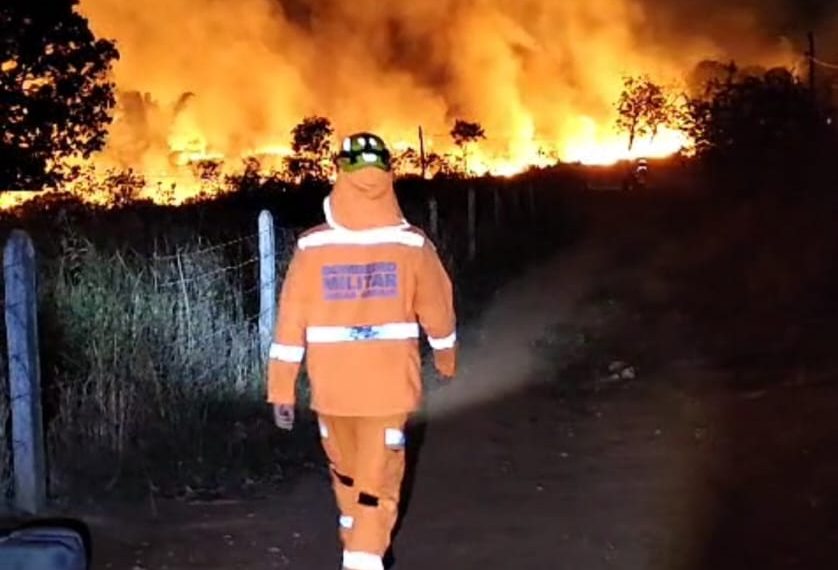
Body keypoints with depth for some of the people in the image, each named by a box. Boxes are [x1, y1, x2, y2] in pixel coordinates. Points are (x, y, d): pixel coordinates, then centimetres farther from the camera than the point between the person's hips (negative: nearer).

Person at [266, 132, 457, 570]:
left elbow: (291, 322, -9)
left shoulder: (312, 246, -9)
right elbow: (437, 310, 4)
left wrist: (281, 389, -2)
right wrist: (445, 358, 22)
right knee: (378, 479, 6)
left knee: (346, 470, 22)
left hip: (331, 386, 1)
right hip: (389, 383, -1)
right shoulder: (413, 245, -8)